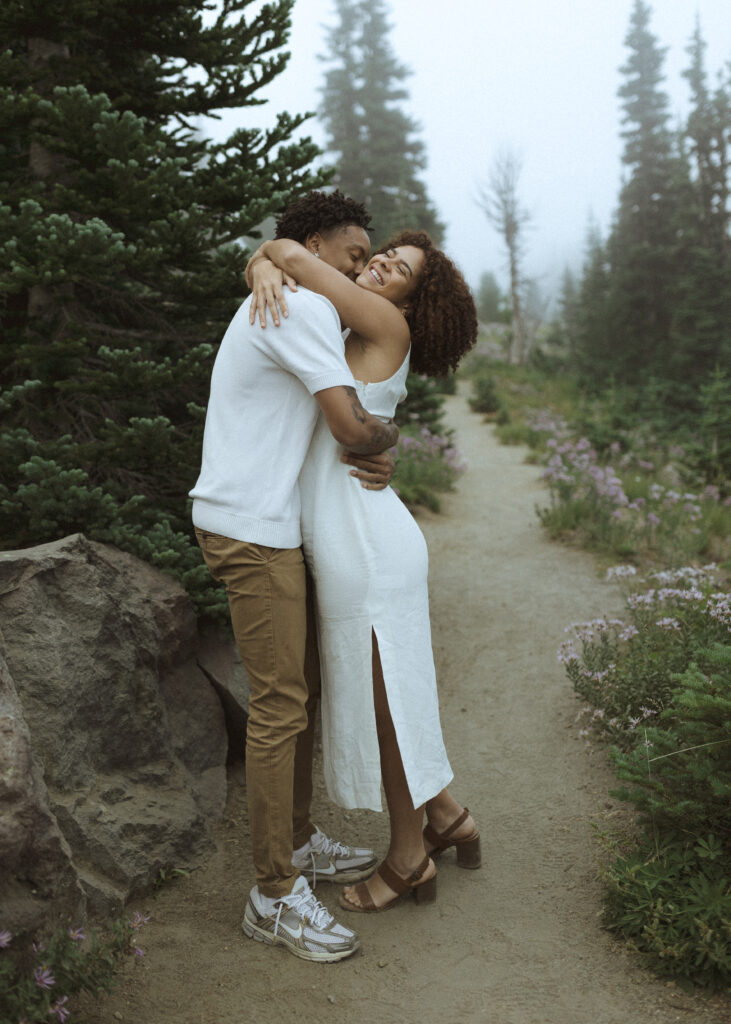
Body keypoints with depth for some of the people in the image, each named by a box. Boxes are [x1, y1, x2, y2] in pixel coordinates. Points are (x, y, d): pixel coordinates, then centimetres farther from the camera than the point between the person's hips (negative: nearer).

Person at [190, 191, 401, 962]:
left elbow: (338, 436, 19)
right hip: (251, 528, -10)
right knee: (279, 704, -6)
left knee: (299, 688, 16)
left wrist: (377, 459, -3)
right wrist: (387, 434, 2)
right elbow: (353, 429, -22)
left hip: (272, 526, 10)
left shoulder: (289, 313, 21)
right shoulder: (303, 308, -13)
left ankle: (299, 841, 30)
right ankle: (274, 896, 4)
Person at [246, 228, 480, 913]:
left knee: (378, 703, 6)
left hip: (367, 548, -9)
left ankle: (408, 859, 25)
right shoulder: (336, 326, 14)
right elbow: (271, 260, 14)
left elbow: (294, 253, -15)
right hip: (351, 546, 9)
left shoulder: (388, 327, -8)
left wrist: (282, 254, 6)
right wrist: (264, 271, -7)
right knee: (386, 696, 20)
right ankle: (447, 819, 37)